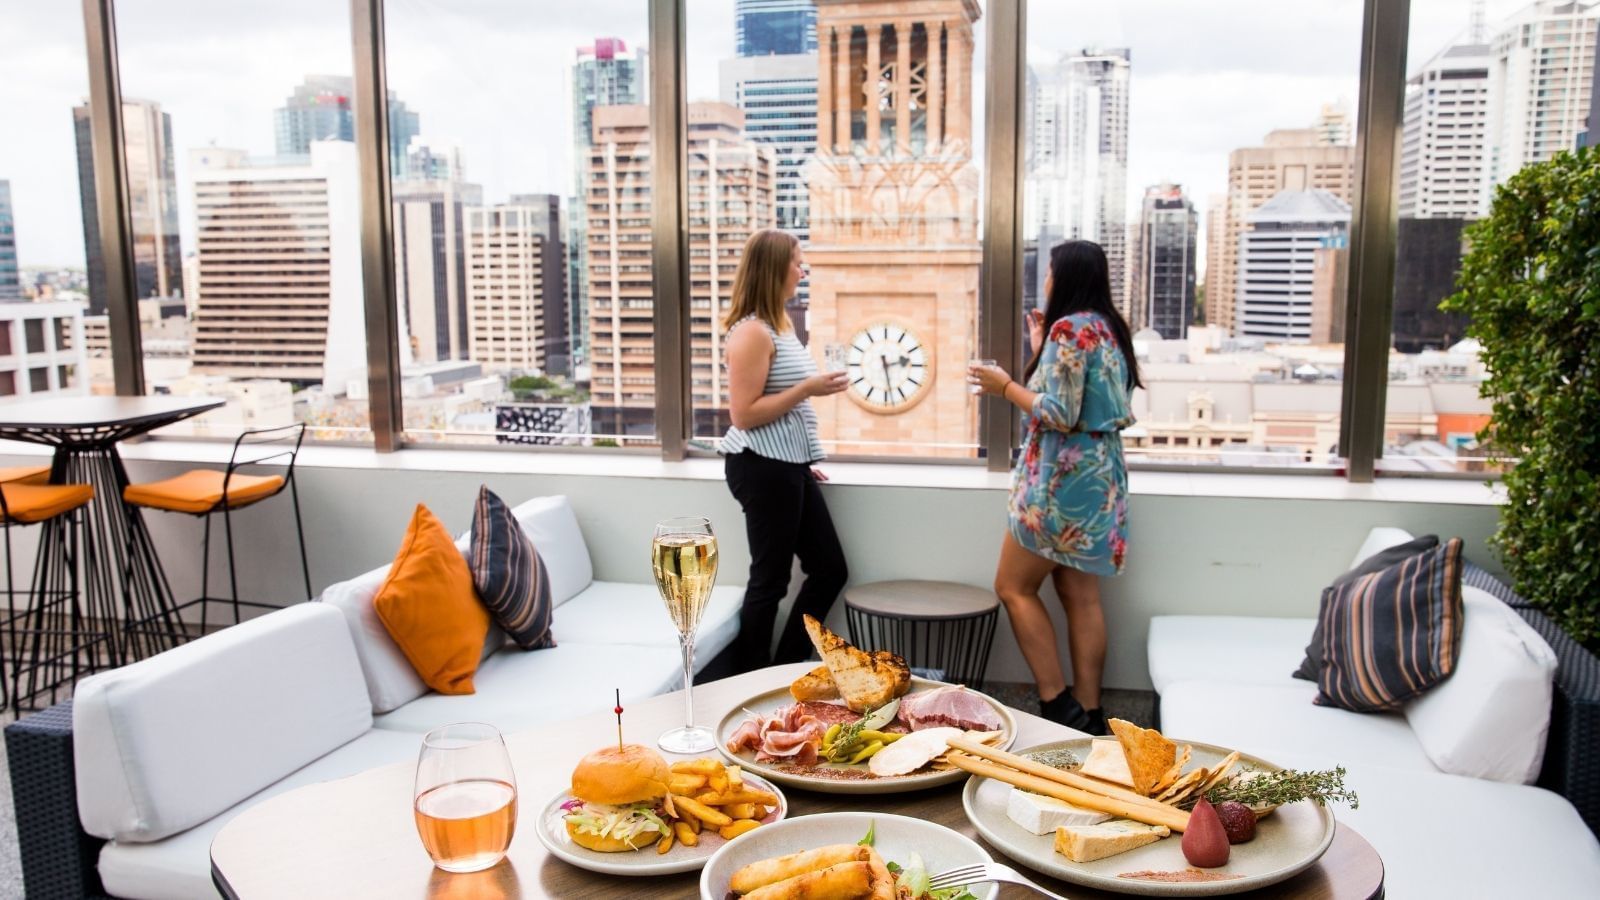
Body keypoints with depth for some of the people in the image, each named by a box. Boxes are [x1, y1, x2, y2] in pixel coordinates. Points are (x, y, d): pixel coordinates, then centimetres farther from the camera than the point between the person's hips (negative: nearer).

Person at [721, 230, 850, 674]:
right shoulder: (752, 331, -16)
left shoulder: (780, 323, 14)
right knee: (770, 580, 0)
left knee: (830, 570, 12)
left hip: (787, 467, 10)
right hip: (763, 469, -10)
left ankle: (784, 670, 22)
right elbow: (744, 414, -20)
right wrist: (808, 388, -20)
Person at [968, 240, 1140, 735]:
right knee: (1080, 596, 10)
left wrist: (1006, 386, -8)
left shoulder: (1069, 328, -15)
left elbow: (1062, 414, -20)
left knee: (1014, 587, 2)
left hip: (1064, 476, -9)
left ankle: (1057, 703, 1)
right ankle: (1088, 712, 13)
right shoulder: (1108, 327, 12)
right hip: (1098, 474, 9)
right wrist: (1041, 350, 20)